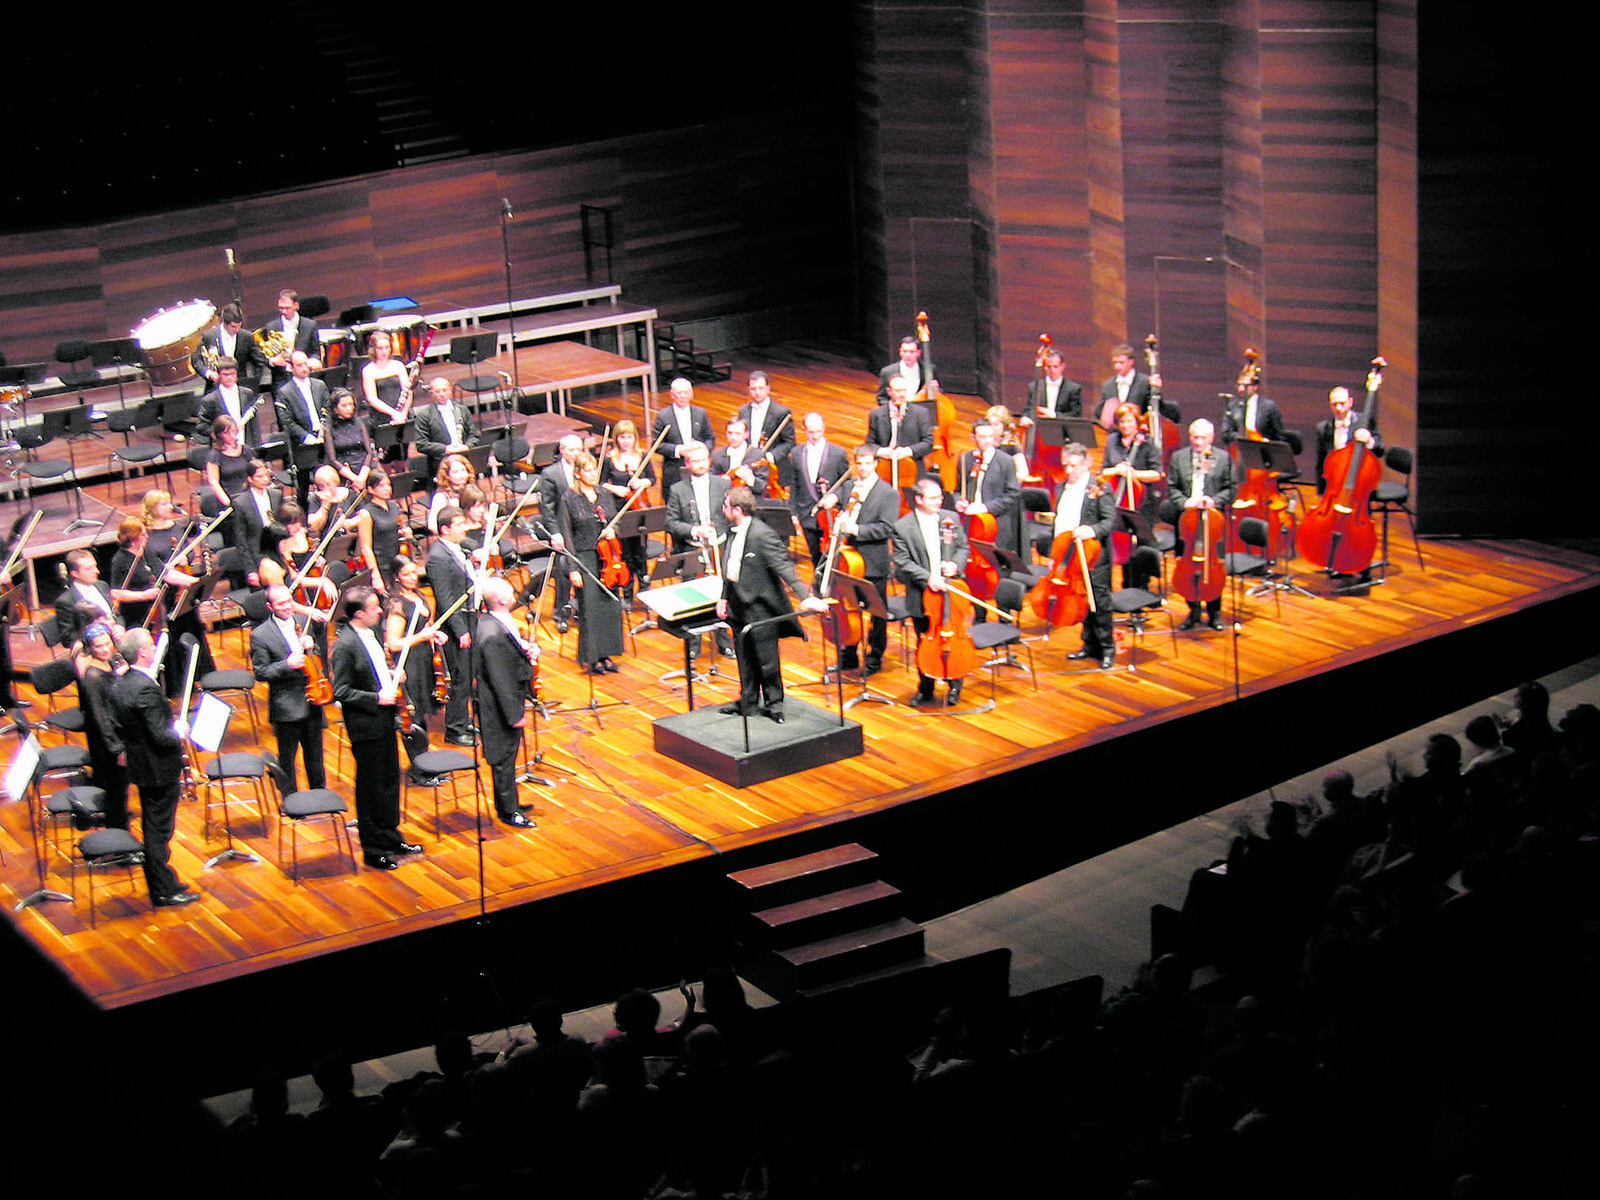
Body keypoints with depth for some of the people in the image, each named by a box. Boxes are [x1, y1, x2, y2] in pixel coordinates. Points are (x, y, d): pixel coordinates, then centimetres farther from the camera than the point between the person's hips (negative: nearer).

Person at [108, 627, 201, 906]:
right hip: (159, 770, -9)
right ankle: (164, 892, 10)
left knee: (152, 828, 19)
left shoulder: (119, 685, 2)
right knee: (159, 831, 1)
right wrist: (179, 731, -8)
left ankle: (161, 883, 30)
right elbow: (161, 737, -27)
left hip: (139, 766, 9)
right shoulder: (147, 689, -26)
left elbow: (117, 727, 10)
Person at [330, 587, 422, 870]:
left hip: (385, 721, 9)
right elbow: (341, 692, -20)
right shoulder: (345, 646, -21)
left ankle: (390, 836, 34)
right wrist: (377, 698, -22)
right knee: (371, 788, 3)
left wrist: (389, 676, 4)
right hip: (366, 727, -9)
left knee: (390, 780, 19)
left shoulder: (370, 634, 6)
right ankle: (373, 849, 14)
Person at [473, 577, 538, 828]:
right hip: (500, 709, -10)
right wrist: (515, 715, -20)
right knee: (504, 758, 7)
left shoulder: (495, 621, 0)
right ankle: (508, 811, 21)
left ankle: (507, 804, 38)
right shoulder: (492, 636, -30)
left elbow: (515, 649, 18)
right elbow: (500, 681, -26)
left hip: (511, 701, 10)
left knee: (507, 755, 23)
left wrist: (530, 649, -3)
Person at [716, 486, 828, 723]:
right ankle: (748, 702, 28)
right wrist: (724, 597, 15)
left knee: (766, 657, 3)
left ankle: (774, 703, 18)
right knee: (745, 656, 16)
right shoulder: (733, 532, 5)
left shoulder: (762, 534, -22)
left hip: (760, 603, -8)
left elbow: (784, 566, -25)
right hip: (739, 601, 8)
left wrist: (805, 597, -30)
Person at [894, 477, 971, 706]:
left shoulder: (951, 519, 3)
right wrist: (927, 578, -21)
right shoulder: (903, 527, -7)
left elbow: (964, 548, 11)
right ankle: (925, 689, 26)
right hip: (922, 595, -2)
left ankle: (955, 686, 26)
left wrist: (955, 564, -10)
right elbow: (902, 562, -10)